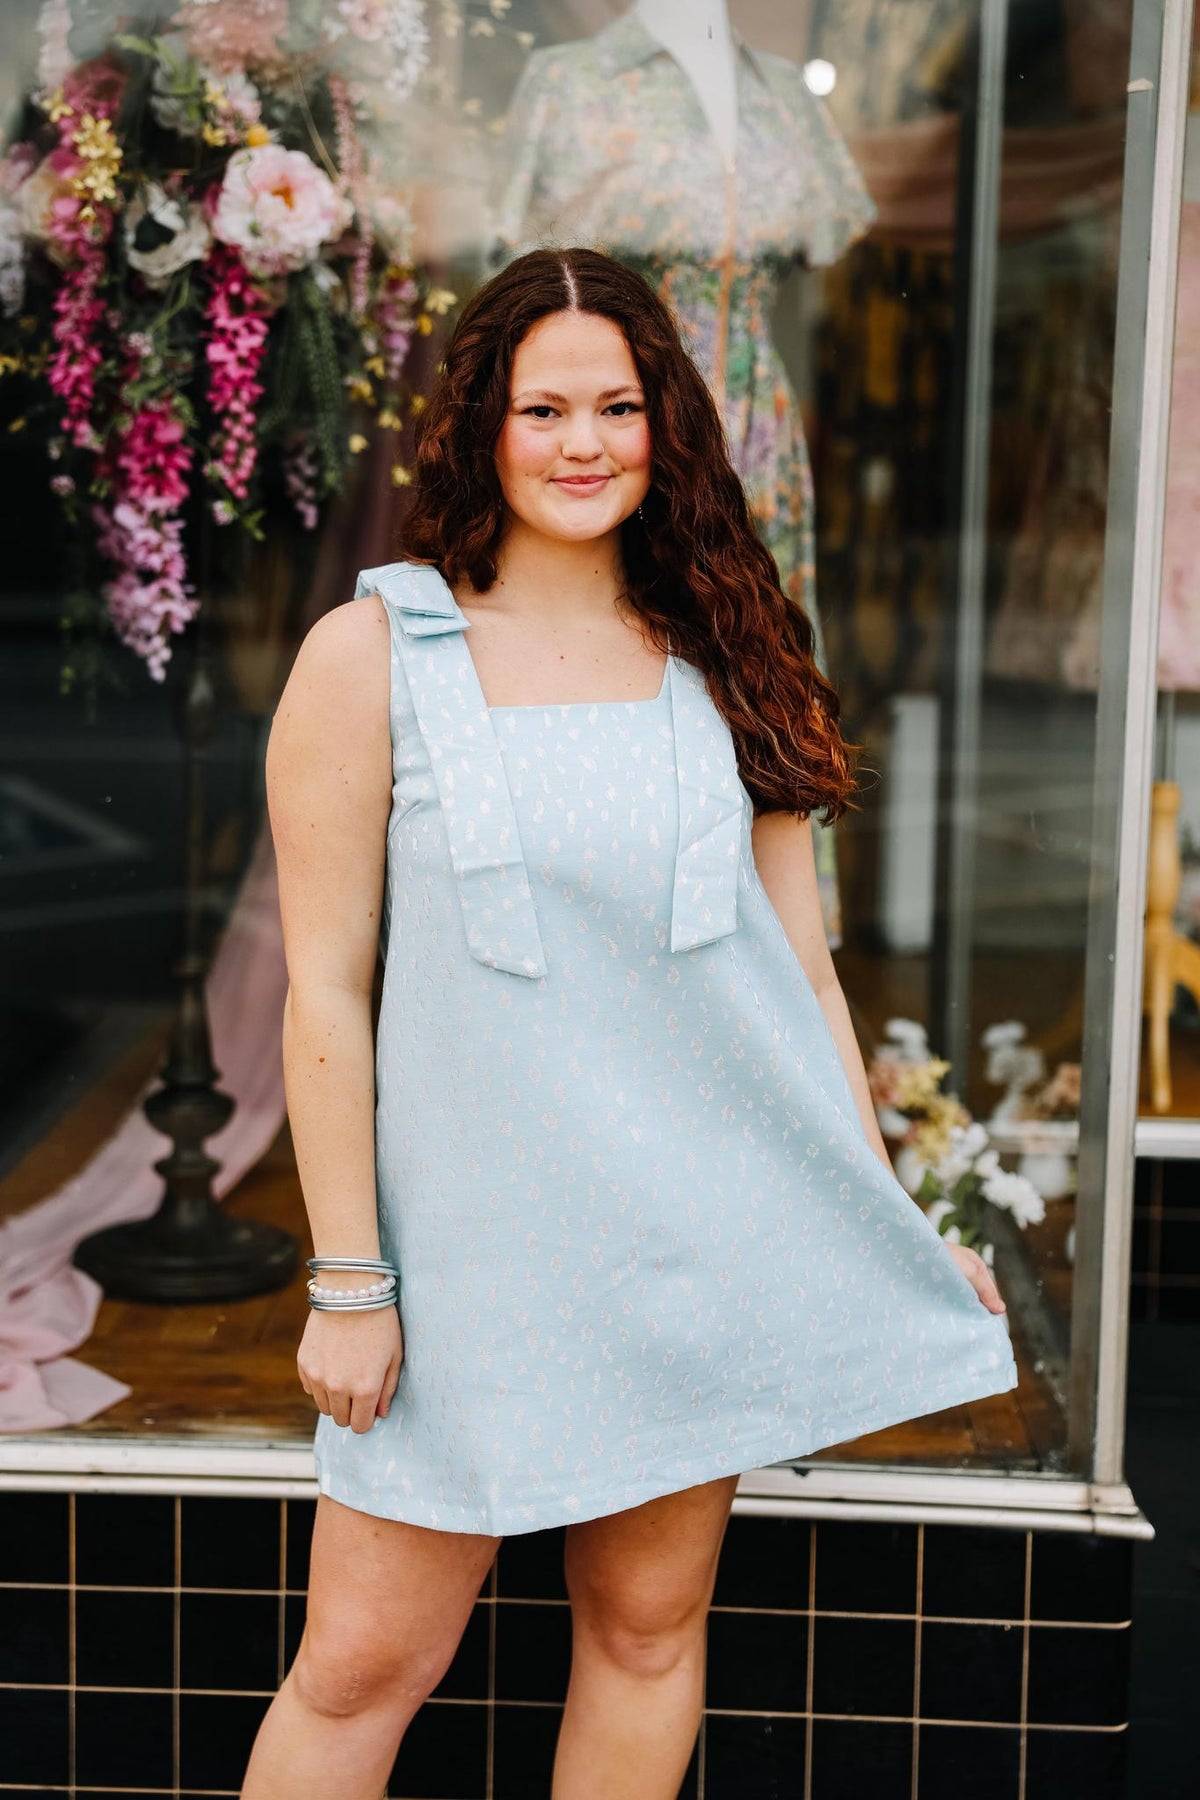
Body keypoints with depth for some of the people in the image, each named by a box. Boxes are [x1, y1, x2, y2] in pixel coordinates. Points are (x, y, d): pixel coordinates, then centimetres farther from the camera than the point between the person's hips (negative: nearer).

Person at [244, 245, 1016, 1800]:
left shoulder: (723, 657, 6)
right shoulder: (373, 653, -3)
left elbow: (800, 964, 9)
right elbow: (326, 991, -4)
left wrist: (884, 1224, 8)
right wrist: (347, 1282, -5)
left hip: (712, 1242, 3)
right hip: (479, 1249, -3)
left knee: (650, 1625, 12)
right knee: (361, 1666, 2)